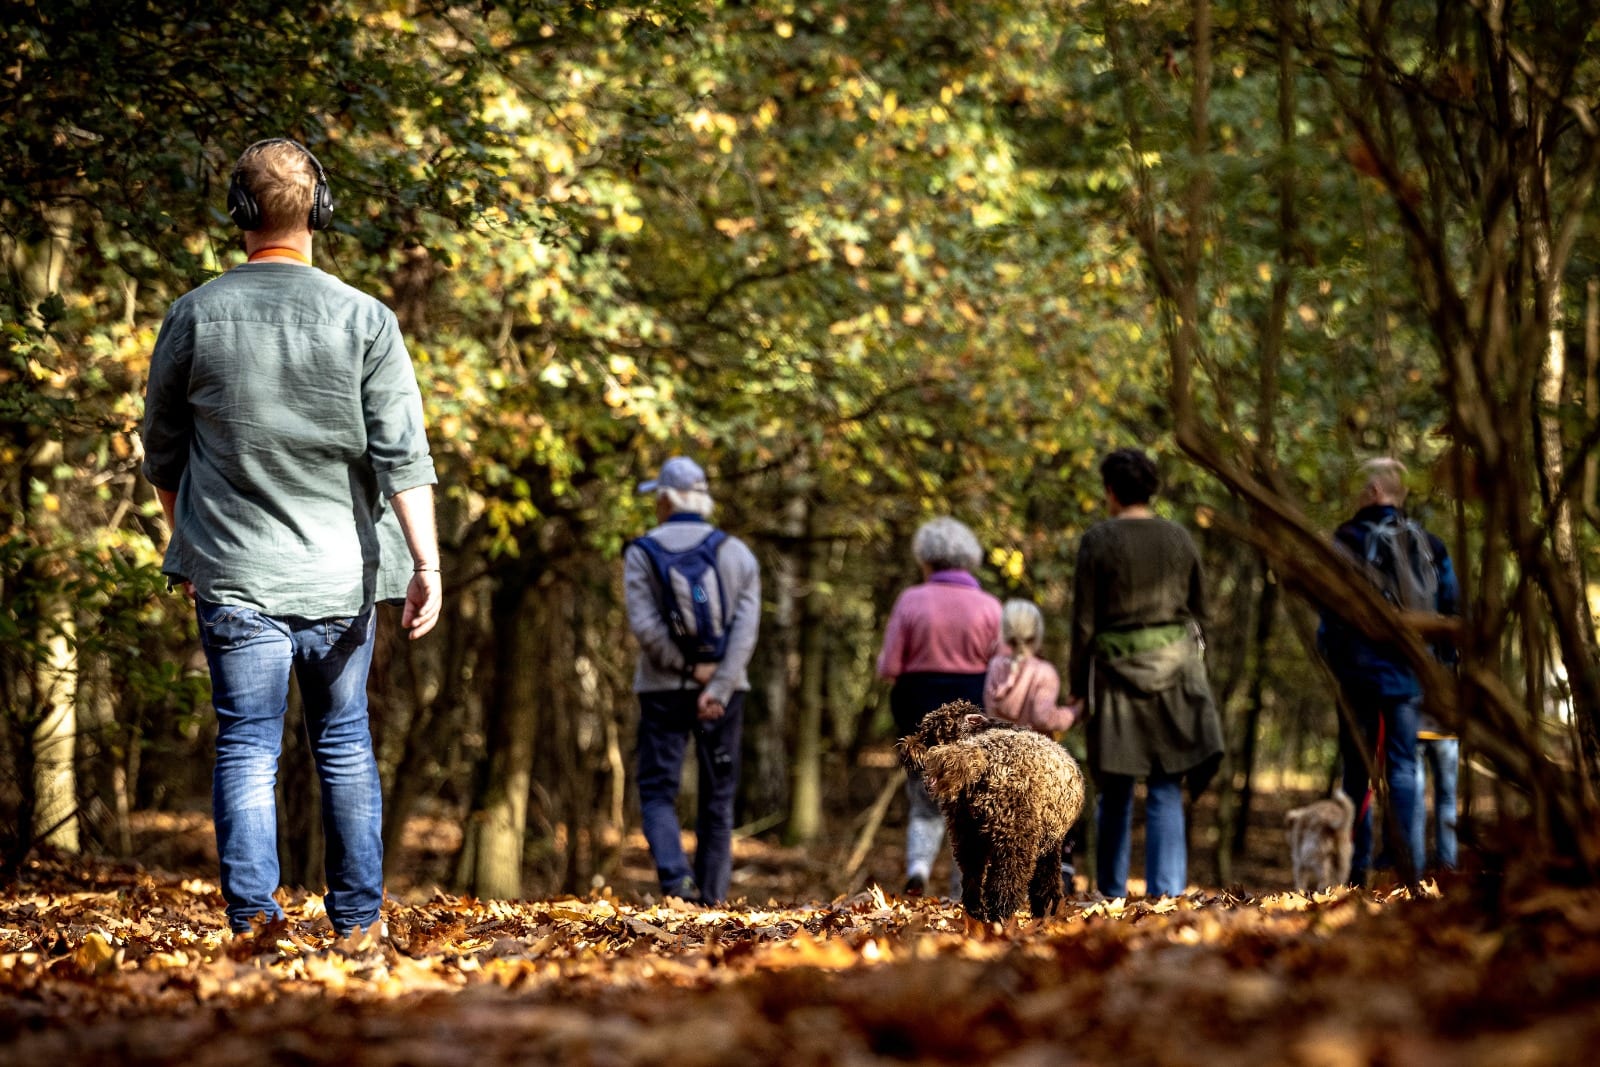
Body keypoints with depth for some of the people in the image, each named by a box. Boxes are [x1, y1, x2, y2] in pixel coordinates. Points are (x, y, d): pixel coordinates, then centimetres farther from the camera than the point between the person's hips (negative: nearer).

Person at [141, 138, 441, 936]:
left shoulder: (195, 316, 0)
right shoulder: (365, 319, -4)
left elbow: (160, 451, 9)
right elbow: (402, 454, -10)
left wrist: (186, 540, 24)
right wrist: (426, 560, -11)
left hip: (233, 573, 0)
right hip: (341, 571, 0)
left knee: (245, 749, 2)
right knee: (345, 746, 12)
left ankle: (251, 917, -7)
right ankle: (357, 917, 15)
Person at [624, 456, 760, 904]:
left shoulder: (642, 552, -3)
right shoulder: (737, 553, 4)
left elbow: (644, 624, -15)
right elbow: (746, 629, -8)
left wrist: (689, 668, -10)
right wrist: (716, 688, -13)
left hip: (663, 688, -2)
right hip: (724, 689, 2)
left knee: (657, 791, 2)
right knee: (718, 796, 10)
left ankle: (674, 876, -21)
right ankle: (710, 897, 10)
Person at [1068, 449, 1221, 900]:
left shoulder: (1098, 540, -6)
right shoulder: (1179, 539, 4)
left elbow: (1084, 621, -6)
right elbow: (1199, 610, 10)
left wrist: (1078, 685, 1)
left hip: (1116, 673, -2)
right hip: (1173, 671, 2)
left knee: (1116, 791, 10)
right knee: (1166, 790, 3)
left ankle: (1111, 891, 17)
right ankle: (1166, 890, -6)